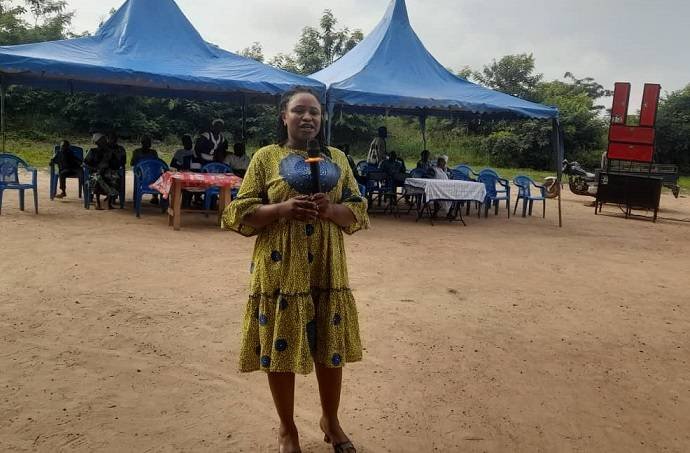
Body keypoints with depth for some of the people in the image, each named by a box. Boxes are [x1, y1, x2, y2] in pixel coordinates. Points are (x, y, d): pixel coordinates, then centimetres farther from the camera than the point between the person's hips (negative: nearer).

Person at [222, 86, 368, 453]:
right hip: (281, 270, -2)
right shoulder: (265, 157, 1)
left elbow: (358, 212, 8)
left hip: (327, 271, 3)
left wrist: (330, 209, -13)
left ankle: (330, 420, 35)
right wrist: (283, 208, -18)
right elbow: (239, 214, -1)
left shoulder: (337, 158, 9)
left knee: (331, 349, 11)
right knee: (280, 349, 6)